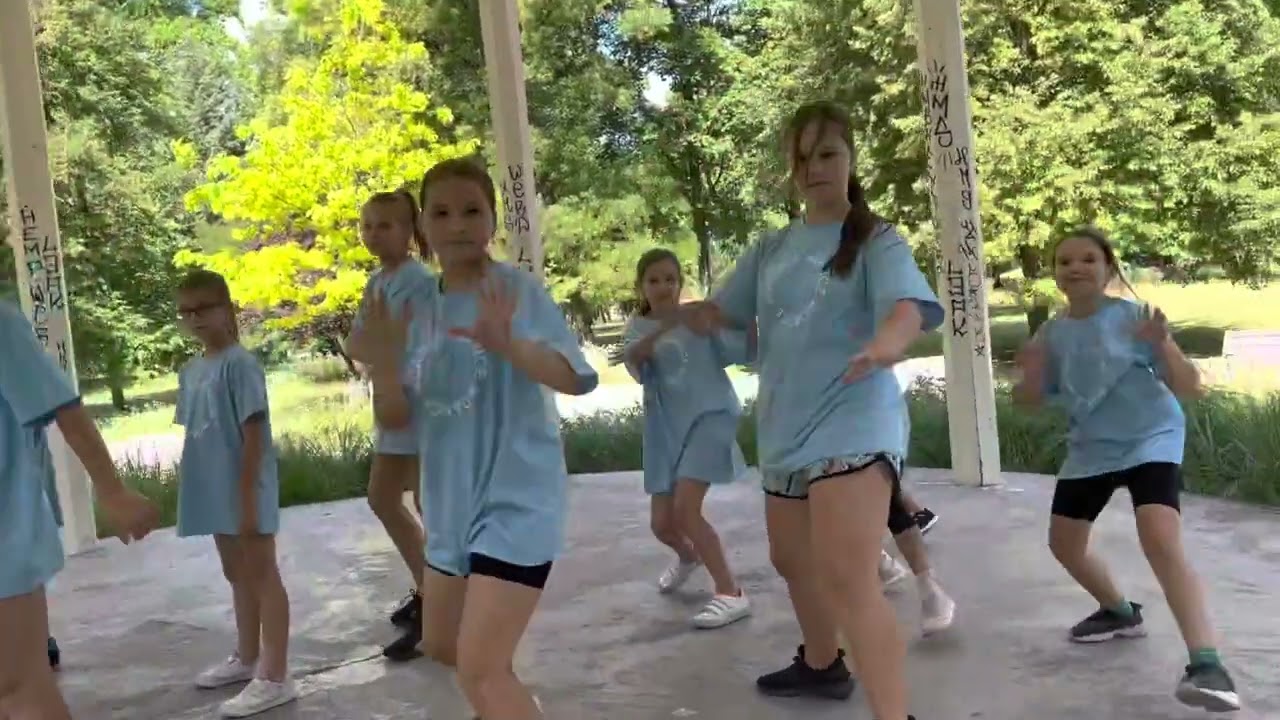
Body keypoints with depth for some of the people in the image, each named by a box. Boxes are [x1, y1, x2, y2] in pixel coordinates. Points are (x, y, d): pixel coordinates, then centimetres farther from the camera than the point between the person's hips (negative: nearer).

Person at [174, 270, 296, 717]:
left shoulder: (239, 363, -14)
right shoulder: (190, 371, 9)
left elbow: (254, 434, -17)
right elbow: (195, 436, 14)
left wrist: (248, 498, -19)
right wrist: (189, 489, 14)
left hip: (244, 490, -8)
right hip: (215, 492, 8)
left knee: (262, 575, -2)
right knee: (237, 576, 20)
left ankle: (274, 677, 3)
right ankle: (247, 658, 35)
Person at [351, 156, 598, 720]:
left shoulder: (517, 289, -13)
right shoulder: (420, 311, 6)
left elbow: (577, 377, -25)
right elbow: (397, 418, 3)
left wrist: (509, 344, -44)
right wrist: (384, 364, -17)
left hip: (516, 502, -8)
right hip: (453, 504, 8)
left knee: (480, 668, -16)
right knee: (441, 645, 24)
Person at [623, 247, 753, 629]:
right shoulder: (638, 326, 3)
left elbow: (747, 348, -12)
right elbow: (633, 357, -20)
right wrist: (663, 328, -37)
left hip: (709, 417, -4)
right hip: (666, 430, 4)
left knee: (685, 509, -20)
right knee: (661, 523, 10)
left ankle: (731, 593, -8)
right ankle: (688, 557, 46)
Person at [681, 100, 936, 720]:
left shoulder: (875, 239, -7)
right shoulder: (772, 249, 11)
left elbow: (908, 305, -25)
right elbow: (723, 311, 16)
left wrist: (887, 343, -46)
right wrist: (682, 314, -4)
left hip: (853, 425, -8)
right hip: (786, 429, 8)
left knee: (848, 580, -22)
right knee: (792, 558, 25)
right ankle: (820, 664, 49)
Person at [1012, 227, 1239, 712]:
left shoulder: (1133, 317, -14)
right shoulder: (1051, 333, -1)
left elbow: (1190, 388, -14)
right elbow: (1029, 401, 7)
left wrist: (1164, 345, -32)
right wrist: (1031, 372, -15)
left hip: (1150, 441, -6)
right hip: (1090, 450, 6)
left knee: (1161, 542, -28)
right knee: (1064, 543, 13)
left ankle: (1206, 664, -29)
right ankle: (1120, 612, 39)